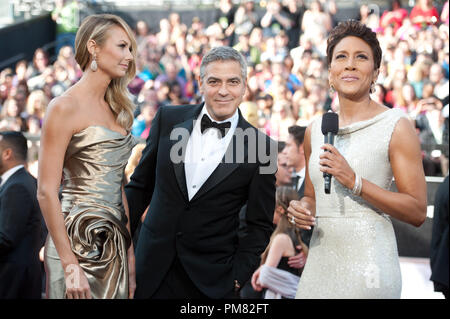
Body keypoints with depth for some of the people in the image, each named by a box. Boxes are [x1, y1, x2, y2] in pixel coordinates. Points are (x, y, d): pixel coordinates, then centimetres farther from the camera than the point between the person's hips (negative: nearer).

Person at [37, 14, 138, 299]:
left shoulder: (115, 109, 14)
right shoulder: (65, 107, -9)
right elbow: (47, 192, -14)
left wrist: (130, 252, 9)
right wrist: (70, 265, -18)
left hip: (114, 244, 7)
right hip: (79, 241, -7)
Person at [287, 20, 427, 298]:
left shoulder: (397, 126, -6)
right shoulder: (316, 130, 10)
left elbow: (418, 212, -10)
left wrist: (354, 181, -18)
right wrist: (301, 209, -1)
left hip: (367, 262, -5)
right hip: (320, 261, 5)